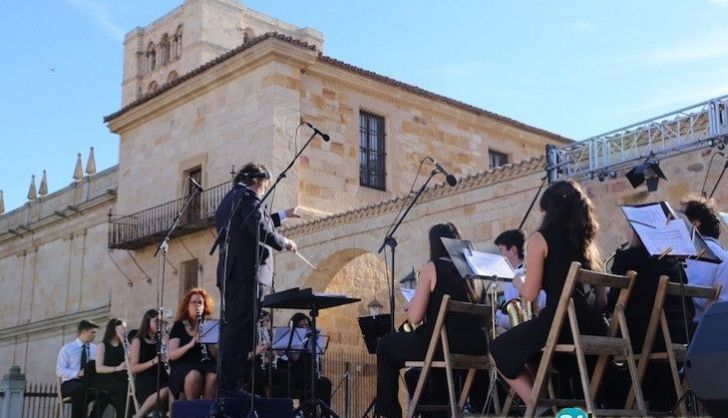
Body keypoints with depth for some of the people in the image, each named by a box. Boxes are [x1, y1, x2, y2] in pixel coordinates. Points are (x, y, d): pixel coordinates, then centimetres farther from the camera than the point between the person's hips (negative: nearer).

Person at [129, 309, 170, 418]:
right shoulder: (138, 341, 4)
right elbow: (133, 368, -5)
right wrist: (153, 361, -17)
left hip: (161, 378, 4)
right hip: (144, 381, -4)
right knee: (165, 391, -36)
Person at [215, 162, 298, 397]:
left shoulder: (229, 199, 25)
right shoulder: (247, 196, -6)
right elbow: (261, 230, -17)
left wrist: (283, 215, 42)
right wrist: (284, 243, -1)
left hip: (229, 272, 10)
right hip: (246, 272, -10)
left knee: (233, 327, 11)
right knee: (241, 327, -12)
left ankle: (225, 384, 12)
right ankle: (231, 384, -14)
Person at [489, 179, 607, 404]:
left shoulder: (540, 238, -3)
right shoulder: (586, 239, 16)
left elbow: (530, 294, -6)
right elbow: (601, 295, 17)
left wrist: (517, 282, 17)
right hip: (592, 324, 7)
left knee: (499, 350, 16)